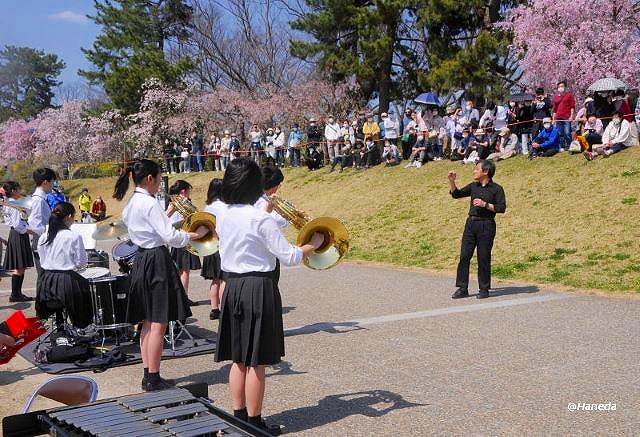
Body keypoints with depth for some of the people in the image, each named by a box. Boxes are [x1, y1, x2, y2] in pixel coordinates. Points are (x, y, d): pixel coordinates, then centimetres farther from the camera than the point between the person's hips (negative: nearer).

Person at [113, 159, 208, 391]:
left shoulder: (130, 204, 13)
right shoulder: (150, 203, -16)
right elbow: (170, 236, -21)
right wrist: (195, 234, -8)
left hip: (141, 261, 10)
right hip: (157, 262, -10)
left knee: (148, 322, 13)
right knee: (159, 323, -4)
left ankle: (147, 375, 19)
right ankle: (154, 379, 2)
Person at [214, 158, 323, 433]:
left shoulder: (223, 217, 5)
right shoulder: (260, 219, -16)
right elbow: (289, 257, -14)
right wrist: (312, 245, 2)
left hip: (232, 288, 7)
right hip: (257, 289, -7)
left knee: (239, 359, 15)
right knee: (257, 361, 2)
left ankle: (239, 416, 23)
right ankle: (254, 423, 11)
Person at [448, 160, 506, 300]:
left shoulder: (496, 189, -2)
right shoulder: (473, 186, 14)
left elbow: (502, 208, -8)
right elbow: (456, 194, 18)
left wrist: (485, 204, -15)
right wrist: (452, 181, 4)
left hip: (486, 225, -5)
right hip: (471, 223, 5)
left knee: (483, 258, 0)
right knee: (464, 256, 0)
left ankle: (484, 289, 11)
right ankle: (462, 288, 5)